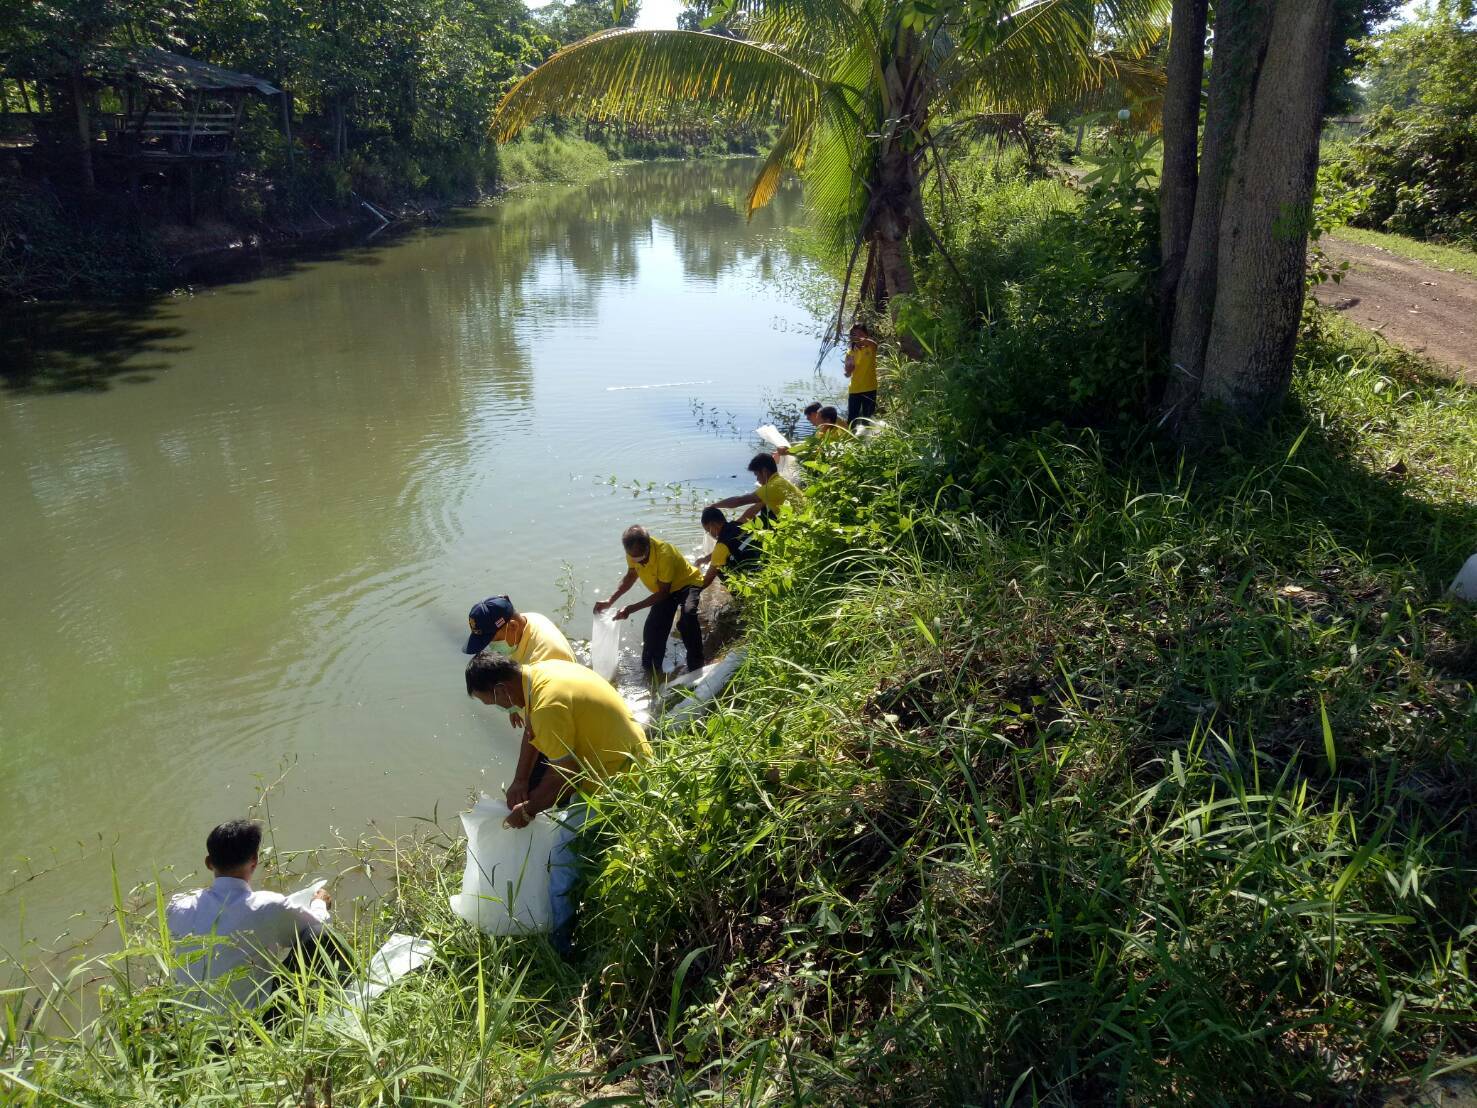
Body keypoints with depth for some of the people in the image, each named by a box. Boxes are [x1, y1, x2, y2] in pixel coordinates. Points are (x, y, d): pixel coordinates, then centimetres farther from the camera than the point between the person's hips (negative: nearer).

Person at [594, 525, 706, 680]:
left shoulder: (665, 555, -37)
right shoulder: (633, 552, -17)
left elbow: (663, 592, -27)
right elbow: (631, 576, 4)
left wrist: (632, 609, -30)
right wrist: (610, 601, -8)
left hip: (687, 583, -7)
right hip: (665, 590, 7)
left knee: (686, 616, -34)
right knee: (653, 629, -4)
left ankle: (696, 669, -25)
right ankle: (651, 670, 16)